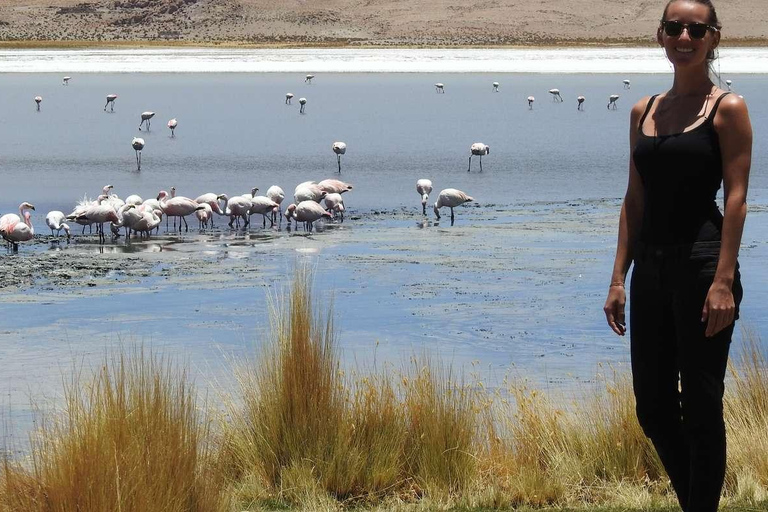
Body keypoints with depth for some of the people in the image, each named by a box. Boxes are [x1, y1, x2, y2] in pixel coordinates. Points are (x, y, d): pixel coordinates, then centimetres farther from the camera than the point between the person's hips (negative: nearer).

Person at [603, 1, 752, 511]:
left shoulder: (727, 108, -4)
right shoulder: (643, 111, 12)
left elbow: (736, 197, -10)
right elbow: (635, 200, 13)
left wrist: (723, 281, -18)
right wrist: (619, 278, 8)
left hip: (701, 264, -6)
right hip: (651, 268, 6)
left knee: (700, 406, -1)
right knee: (653, 409, 10)